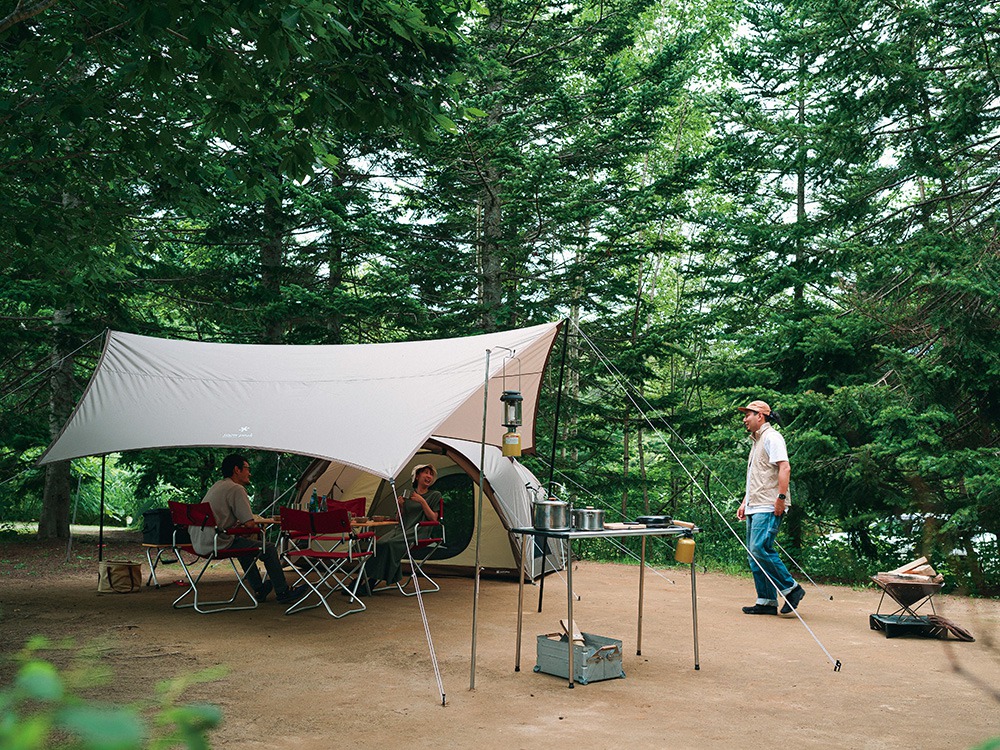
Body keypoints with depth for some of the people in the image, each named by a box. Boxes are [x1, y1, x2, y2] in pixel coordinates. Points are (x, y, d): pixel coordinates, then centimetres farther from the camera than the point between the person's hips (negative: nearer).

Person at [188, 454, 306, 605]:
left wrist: (241, 523, 17)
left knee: (245, 542, 34)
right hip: (217, 544, -10)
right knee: (268, 548, 0)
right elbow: (250, 523, -15)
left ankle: (259, 589, 38)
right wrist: (257, 525, 8)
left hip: (199, 543, 10)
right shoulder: (236, 489, -12)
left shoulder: (216, 486, 18)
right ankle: (283, 592, 12)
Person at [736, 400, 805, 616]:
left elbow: (785, 468, -18)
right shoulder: (756, 442, 24)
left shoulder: (771, 437, -7)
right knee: (754, 555, 7)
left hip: (768, 508, -10)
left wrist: (781, 497, -24)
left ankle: (791, 589, -5)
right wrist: (745, 502, 23)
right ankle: (766, 602, 11)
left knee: (760, 549, -17)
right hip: (755, 508, 10)